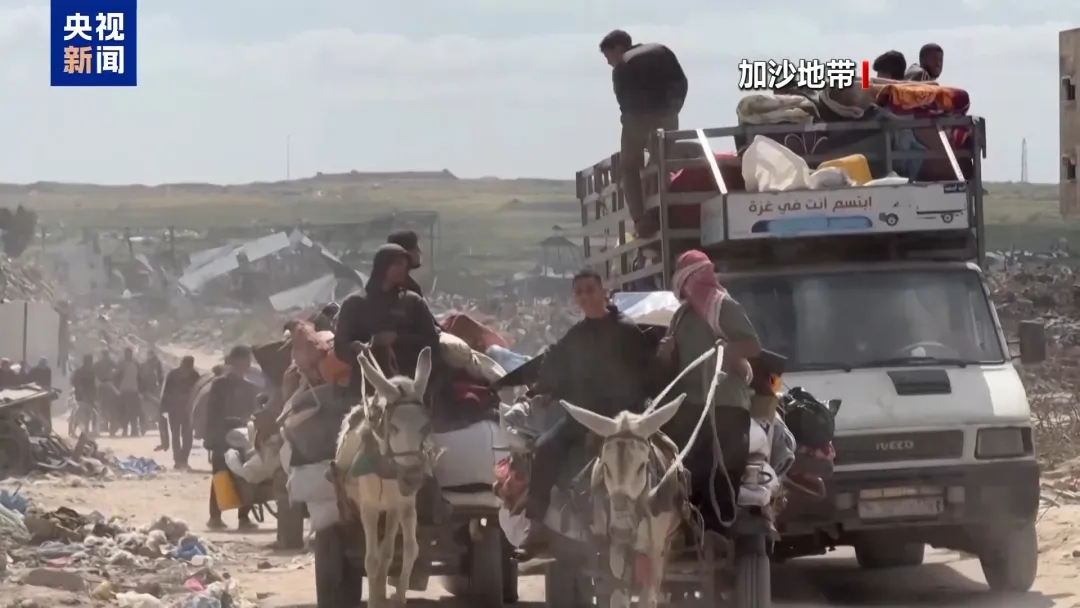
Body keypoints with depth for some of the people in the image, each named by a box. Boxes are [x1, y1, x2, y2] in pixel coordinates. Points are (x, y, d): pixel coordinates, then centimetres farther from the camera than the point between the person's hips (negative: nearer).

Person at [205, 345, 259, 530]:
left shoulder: (249, 387, 14)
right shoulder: (219, 384, -2)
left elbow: (252, 415, 15)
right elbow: (212, 413, -6)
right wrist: (211, 439, -12)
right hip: (222, 439, -5)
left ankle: (244, 516, 0)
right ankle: (215, 516, -1)